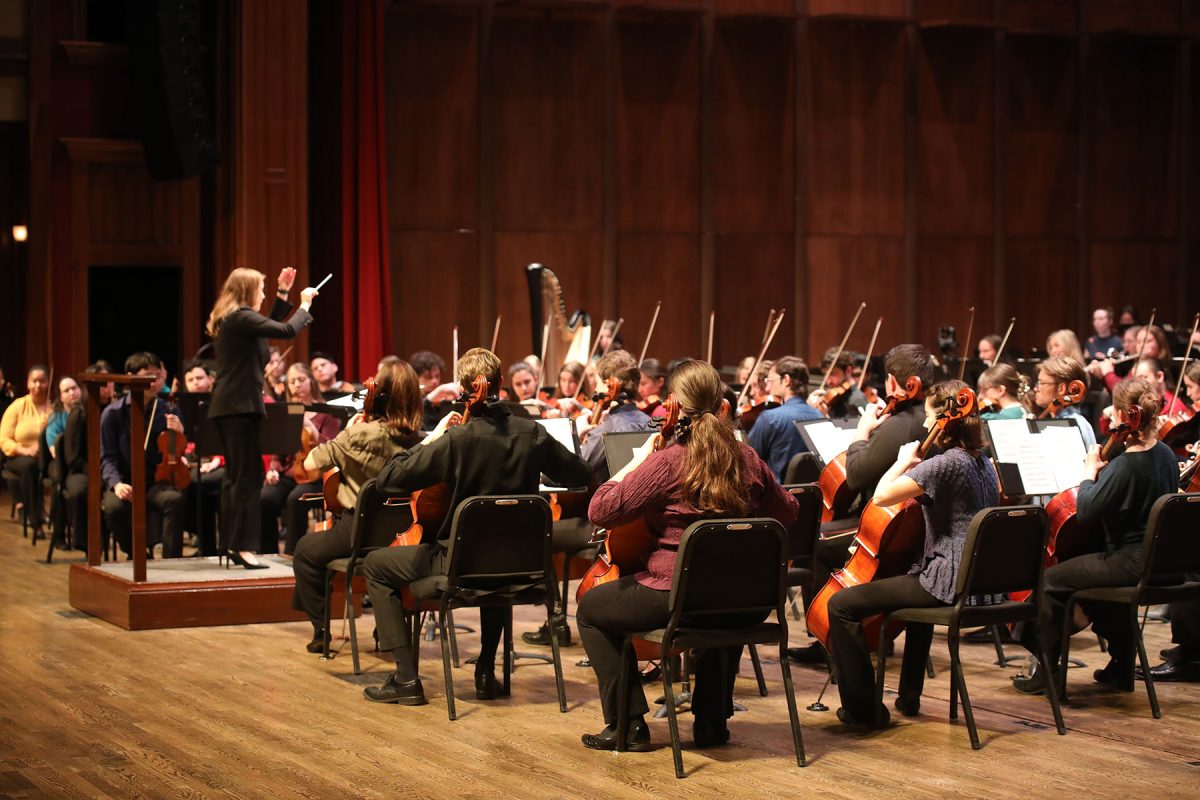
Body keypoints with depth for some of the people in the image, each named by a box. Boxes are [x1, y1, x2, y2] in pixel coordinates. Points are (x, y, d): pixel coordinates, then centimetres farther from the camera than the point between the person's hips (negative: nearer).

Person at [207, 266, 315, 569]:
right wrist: (305, 304, -4)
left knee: (235, 476, 13)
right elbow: (287, 331, -20)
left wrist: (283, 294, 23)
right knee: (248, 476, -9)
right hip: (241, 405, -10)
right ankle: (241, 546, -11)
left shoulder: (231, 319, 15)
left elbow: (270, 327, 27)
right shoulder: (241, 317, -15)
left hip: (227, 407, 10)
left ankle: (232, 543, 17)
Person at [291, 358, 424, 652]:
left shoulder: (361, 434, -19)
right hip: (400, 535, 5)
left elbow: (311, 463, -14)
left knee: (306, 551, 22)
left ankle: (321, 629, 18)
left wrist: (345, 434, -1)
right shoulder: (418, 439, -5)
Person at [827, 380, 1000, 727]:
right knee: (918, 588, 43)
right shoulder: (982, 463, 13)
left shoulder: (946, 463, -17)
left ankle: (861, 708, -5)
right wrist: (914, 467, 21)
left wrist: (904, 461, -5)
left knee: (842, 604, -8)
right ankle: (909, 697, 45)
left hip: (948, 582, -10)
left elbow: (882, 495, -22)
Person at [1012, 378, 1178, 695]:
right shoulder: (1167, 456, 4)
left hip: (1131, 563, -9)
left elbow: (1084, 512, -19)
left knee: (1052, 580, 3)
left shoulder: (1124, 466, -23)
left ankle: (1046, 672, 10)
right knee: (1107, 578, 37)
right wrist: (1104, 473, 10)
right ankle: (1120, 668, 40)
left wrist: (1090, 471, -6)